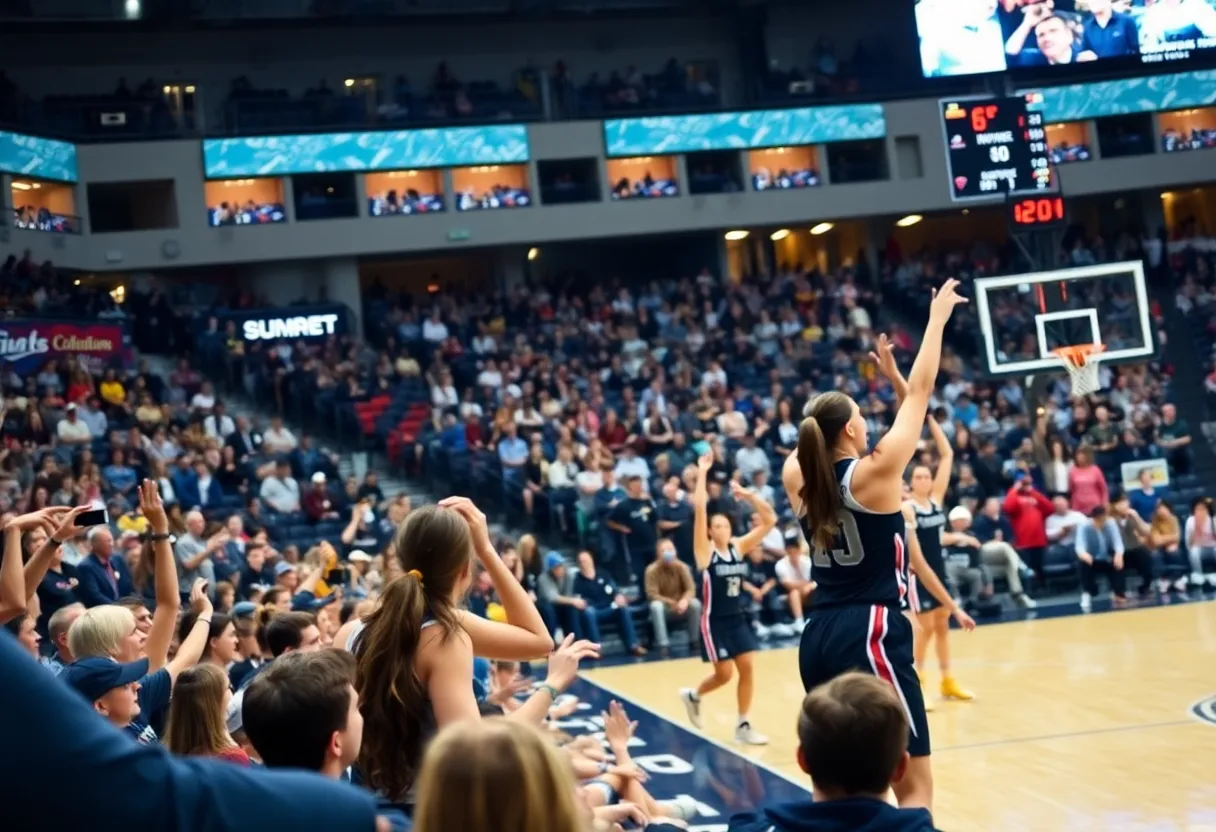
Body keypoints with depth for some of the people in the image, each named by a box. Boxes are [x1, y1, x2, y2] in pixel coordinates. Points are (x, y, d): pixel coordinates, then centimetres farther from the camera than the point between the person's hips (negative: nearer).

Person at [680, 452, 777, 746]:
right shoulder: (705, 551, -11)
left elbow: (769, 520, -1)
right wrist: (702, 473, -21)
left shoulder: (738, 546, 2)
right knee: (724, 674, -2)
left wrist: (748, 495, -10)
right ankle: (693, 695, 28)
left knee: (747, 668, 0)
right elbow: (699, 508, -22)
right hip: (714, 621, -5)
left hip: (738, 618, 5)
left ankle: (743, 726, 10)